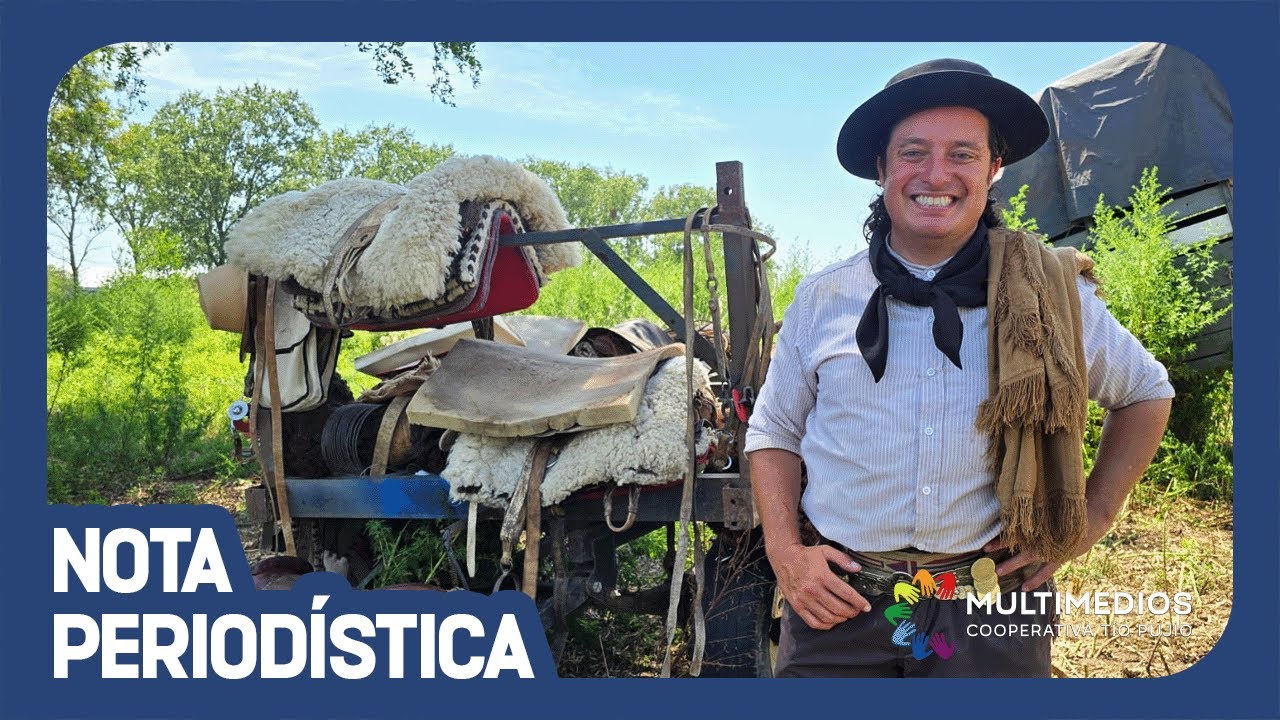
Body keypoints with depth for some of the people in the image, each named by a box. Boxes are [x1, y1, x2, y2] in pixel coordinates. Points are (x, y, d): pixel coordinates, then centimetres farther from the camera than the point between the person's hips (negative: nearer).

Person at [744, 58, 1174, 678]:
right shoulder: (822, 299, 2)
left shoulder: (1049, 295, 0)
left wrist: (1093, 518, 5)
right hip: (839, 606, 1)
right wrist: (784, 552, -5)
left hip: (993, 613, 0)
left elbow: (1147, 393, 14)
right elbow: (773, 433, 9)